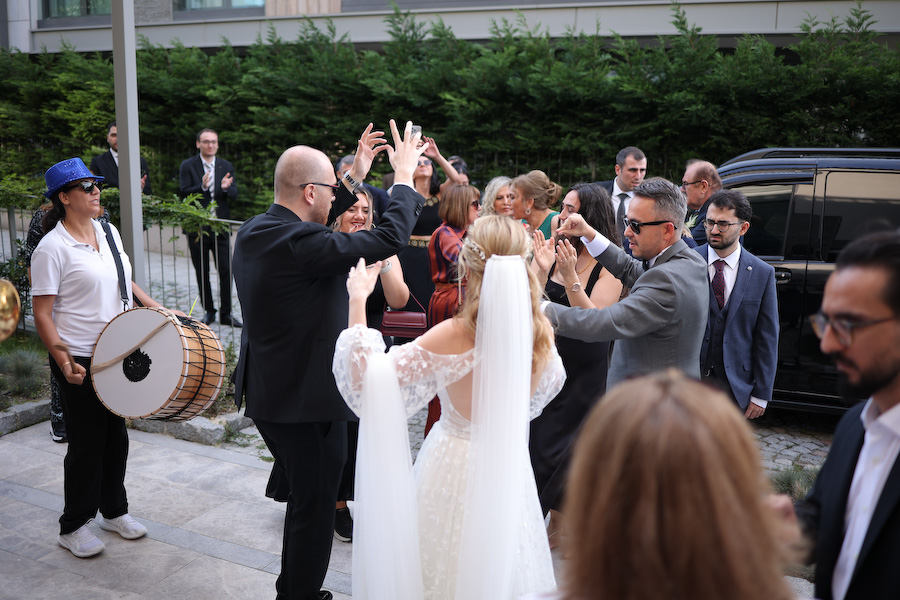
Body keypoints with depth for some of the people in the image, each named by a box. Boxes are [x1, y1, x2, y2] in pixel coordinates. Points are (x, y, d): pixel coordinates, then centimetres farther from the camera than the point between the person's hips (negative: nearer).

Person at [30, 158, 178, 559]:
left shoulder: (108, 232, 7)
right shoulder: (52, 248, -14)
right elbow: (42, 314, -15)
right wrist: (63, 360, -25)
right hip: (80, 363, -7)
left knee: (116, 436, 16)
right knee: (87, 444, 3)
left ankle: (114, 511, 34)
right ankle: (73, 526, 22)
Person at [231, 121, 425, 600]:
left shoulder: (252, 232, 2)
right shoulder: (298, 243, -26)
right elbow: (389, 237, -22)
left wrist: (355, 177, 17)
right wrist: (404, 177, -7)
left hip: (265, 393, 10)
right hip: (308, 400, -10)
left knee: (304, 498, 25)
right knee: (314, 510, 9)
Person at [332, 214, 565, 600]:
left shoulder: (454, 335, -27)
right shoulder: (540, 333, -12)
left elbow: (364, 379, -26)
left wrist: (358, 300, -19)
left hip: (456, 464, -4)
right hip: (509, 467, 4)